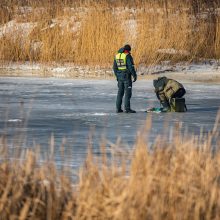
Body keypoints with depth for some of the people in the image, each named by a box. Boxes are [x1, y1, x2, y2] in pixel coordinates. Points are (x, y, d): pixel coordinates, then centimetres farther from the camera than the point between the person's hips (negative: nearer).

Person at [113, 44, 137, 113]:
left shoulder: (117, 56, 9)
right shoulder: (127, 56, -12)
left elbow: (114, 67, 13)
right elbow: (131, 67, -17)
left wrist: (117, 76, 21)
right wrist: (134, 76, -11)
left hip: (119, 76, 7)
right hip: (127, 76, -6)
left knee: (120, 92, 11)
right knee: (128, 92, -4)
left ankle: (118, 108, 10)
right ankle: (127, 108, -8)